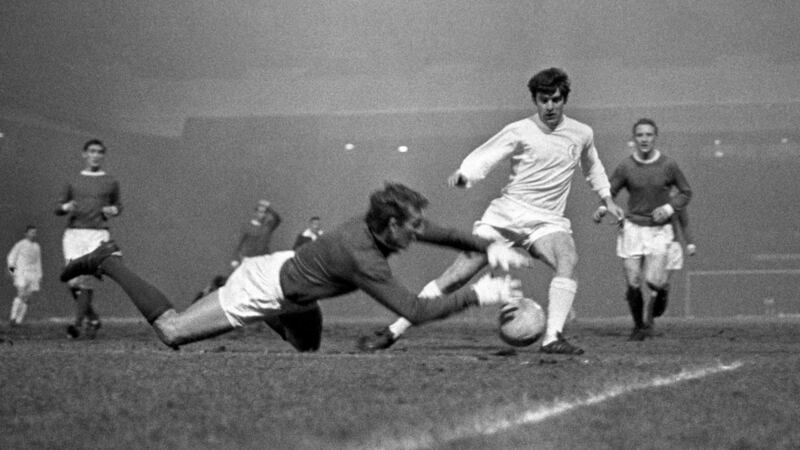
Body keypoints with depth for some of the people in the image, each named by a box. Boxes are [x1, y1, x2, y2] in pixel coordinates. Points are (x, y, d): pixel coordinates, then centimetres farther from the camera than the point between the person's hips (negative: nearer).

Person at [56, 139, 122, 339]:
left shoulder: (110, 182, 12)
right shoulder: (73, 181, 14)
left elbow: (118, 205, 23)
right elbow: (58, 208, 17)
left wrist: (113, 210, 0)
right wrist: (66, 207, -6)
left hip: (98, 234, -2)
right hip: (73, 233, 2)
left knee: (86, 280, -15)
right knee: (74, 281, -6)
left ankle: (77, 323, -13)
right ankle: (92, 318, 14)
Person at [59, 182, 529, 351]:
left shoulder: (380, 225, -9)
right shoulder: (363, 258, -34)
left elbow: (438, 232, 6)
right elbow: (416, 311, -35)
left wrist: (490, 246, -6)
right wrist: (477, 294, -31)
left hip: (284, 270, 9)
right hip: (262, 289, -9)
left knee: (309, 345, 25)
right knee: (172, 332, -1)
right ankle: (109, 263, 10)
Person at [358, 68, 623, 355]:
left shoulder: (582, 134, 8)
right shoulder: (519, 132, -3)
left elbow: (593, 167, 30)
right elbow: (481, 159, -4)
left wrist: (607, 199, 29)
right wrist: (463, 175, -24)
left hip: (547, 221, 2)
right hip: (505, 213, -2)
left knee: (568, 260, -32)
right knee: (456, 275, -8)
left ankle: (553, 338, -35)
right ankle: (393, 332, 0)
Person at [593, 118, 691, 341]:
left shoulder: (668, 165, -3)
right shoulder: (626, 166, -3)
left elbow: (686, 193, 8)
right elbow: (610, 191, 4)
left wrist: (669, 208, -9)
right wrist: (602, 209, -17)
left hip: (660, 230, -1)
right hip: (633, 227, 1)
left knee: (653, 281, -13)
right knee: (633, 284, -3)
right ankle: (639, 326, 19)